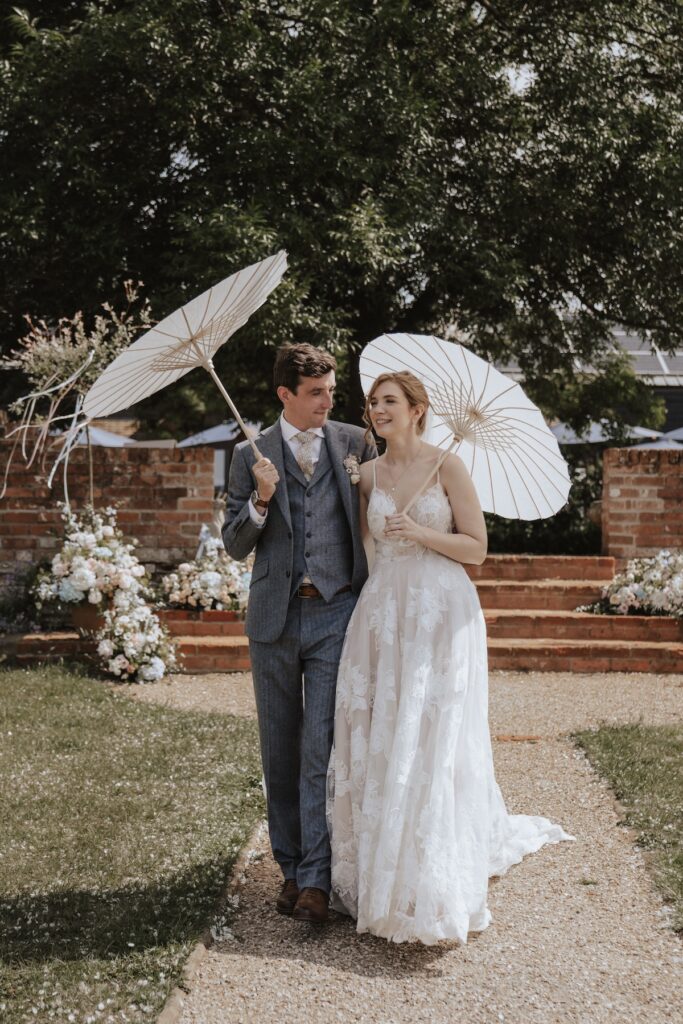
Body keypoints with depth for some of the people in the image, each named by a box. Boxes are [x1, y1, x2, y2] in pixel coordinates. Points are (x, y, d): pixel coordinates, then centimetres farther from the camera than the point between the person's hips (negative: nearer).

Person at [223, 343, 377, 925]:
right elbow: (236, 545, 5)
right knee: (280, 752, 10)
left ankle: (316, 879, -3)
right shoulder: (251, 454, 5)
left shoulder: (357, 443, 5)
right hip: (275, 617, 2)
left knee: (323, 751, -7)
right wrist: (261, 501, -14)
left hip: (336, 614, -1)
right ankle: (291, 867, 22)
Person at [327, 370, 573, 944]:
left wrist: (419, 532, -16)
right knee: (376, 742, 5)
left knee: (433, 746, -4)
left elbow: (476, 548, -4)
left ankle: (436, 890, 8)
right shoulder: (368, 474, 9)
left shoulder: (448, 467, -4)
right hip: (383, 613, 5)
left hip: (441, 616, -4)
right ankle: (380, 875, 18)